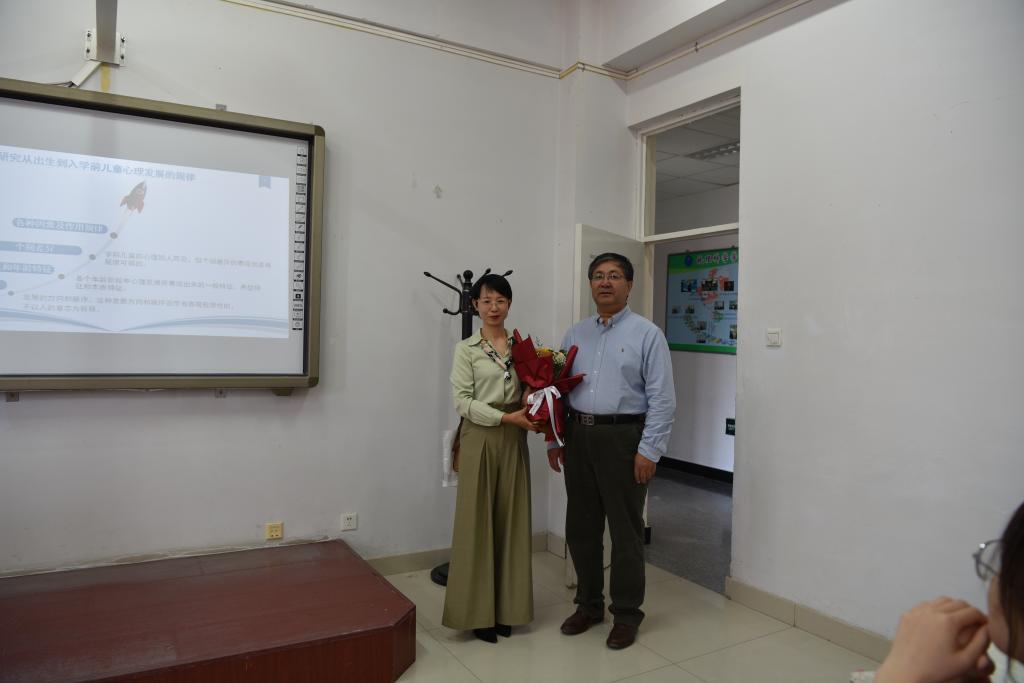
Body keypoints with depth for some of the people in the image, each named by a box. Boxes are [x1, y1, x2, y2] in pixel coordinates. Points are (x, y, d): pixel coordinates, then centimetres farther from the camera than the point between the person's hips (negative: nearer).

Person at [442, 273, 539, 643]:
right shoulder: (466, 349, -2)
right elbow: (463, 402, -9)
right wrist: (506, 417, -17)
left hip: (514, 440, 4)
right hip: (480, 439, -3)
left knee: (511, 520, 9)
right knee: (477, 521, 2)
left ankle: (505, 607, 22)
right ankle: (478, 610, 15)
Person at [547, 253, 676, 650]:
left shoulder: (647, 334, -4)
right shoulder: (576, 334, 11)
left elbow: (662, 399, -9)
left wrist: (649, 450, -14)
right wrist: (555, 441, 8)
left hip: (623, 437, -5)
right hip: (579, 436, 5)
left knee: (625, 530, 6)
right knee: (581, 527, 13)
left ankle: (626, 613, 23)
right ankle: (589, 604, 31)